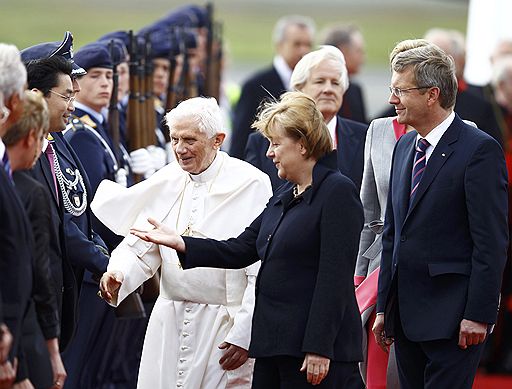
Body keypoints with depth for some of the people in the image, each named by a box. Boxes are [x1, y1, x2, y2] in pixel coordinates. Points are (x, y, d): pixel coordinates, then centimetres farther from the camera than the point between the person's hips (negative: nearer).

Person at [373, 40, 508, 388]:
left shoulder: (480, 150, -10)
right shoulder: (405, 147, 15)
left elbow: (492, 243, -14)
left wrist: (478, 315, -17)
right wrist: (384, 307, 16)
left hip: (452, 319, -8)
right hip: (406, 316, 8)